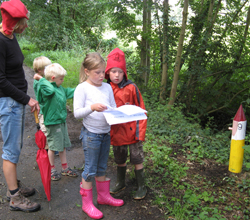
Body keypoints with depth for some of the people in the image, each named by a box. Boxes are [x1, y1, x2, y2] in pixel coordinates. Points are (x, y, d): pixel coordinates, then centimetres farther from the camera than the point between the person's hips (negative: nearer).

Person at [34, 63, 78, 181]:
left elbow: (70, 92, 22)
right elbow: (51, 90, -42)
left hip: (62, 121, 8)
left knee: (63, 146, 16)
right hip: (53, 123, -8)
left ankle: (65, 168, 30)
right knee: (53, 147, 6)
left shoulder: (61, 88, 8)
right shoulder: (45, 88, -18)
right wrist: (41, 79, -31)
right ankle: (52, 169, 24)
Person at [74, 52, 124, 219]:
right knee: (90, 170, 4)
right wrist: (92, 107, -32)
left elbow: (114, 109, 8)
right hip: (91, 134, -5)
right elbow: (77, 113, -16)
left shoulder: (107, 87, 5)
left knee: (102, 168, 20)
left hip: (106, 133, 5)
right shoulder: (82, 88, -11)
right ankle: (87, 203, 21)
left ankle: (104, 196, 37)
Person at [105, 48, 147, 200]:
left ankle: (142, 187, 26)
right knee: (120, 160, 20)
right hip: (116, 132, 4)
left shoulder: (131, 88, -10)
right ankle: (121, 183, 41)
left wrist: (140, 132, -10)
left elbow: (141, 110, -6)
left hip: (132, 131, -3)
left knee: (137, 160, 8)